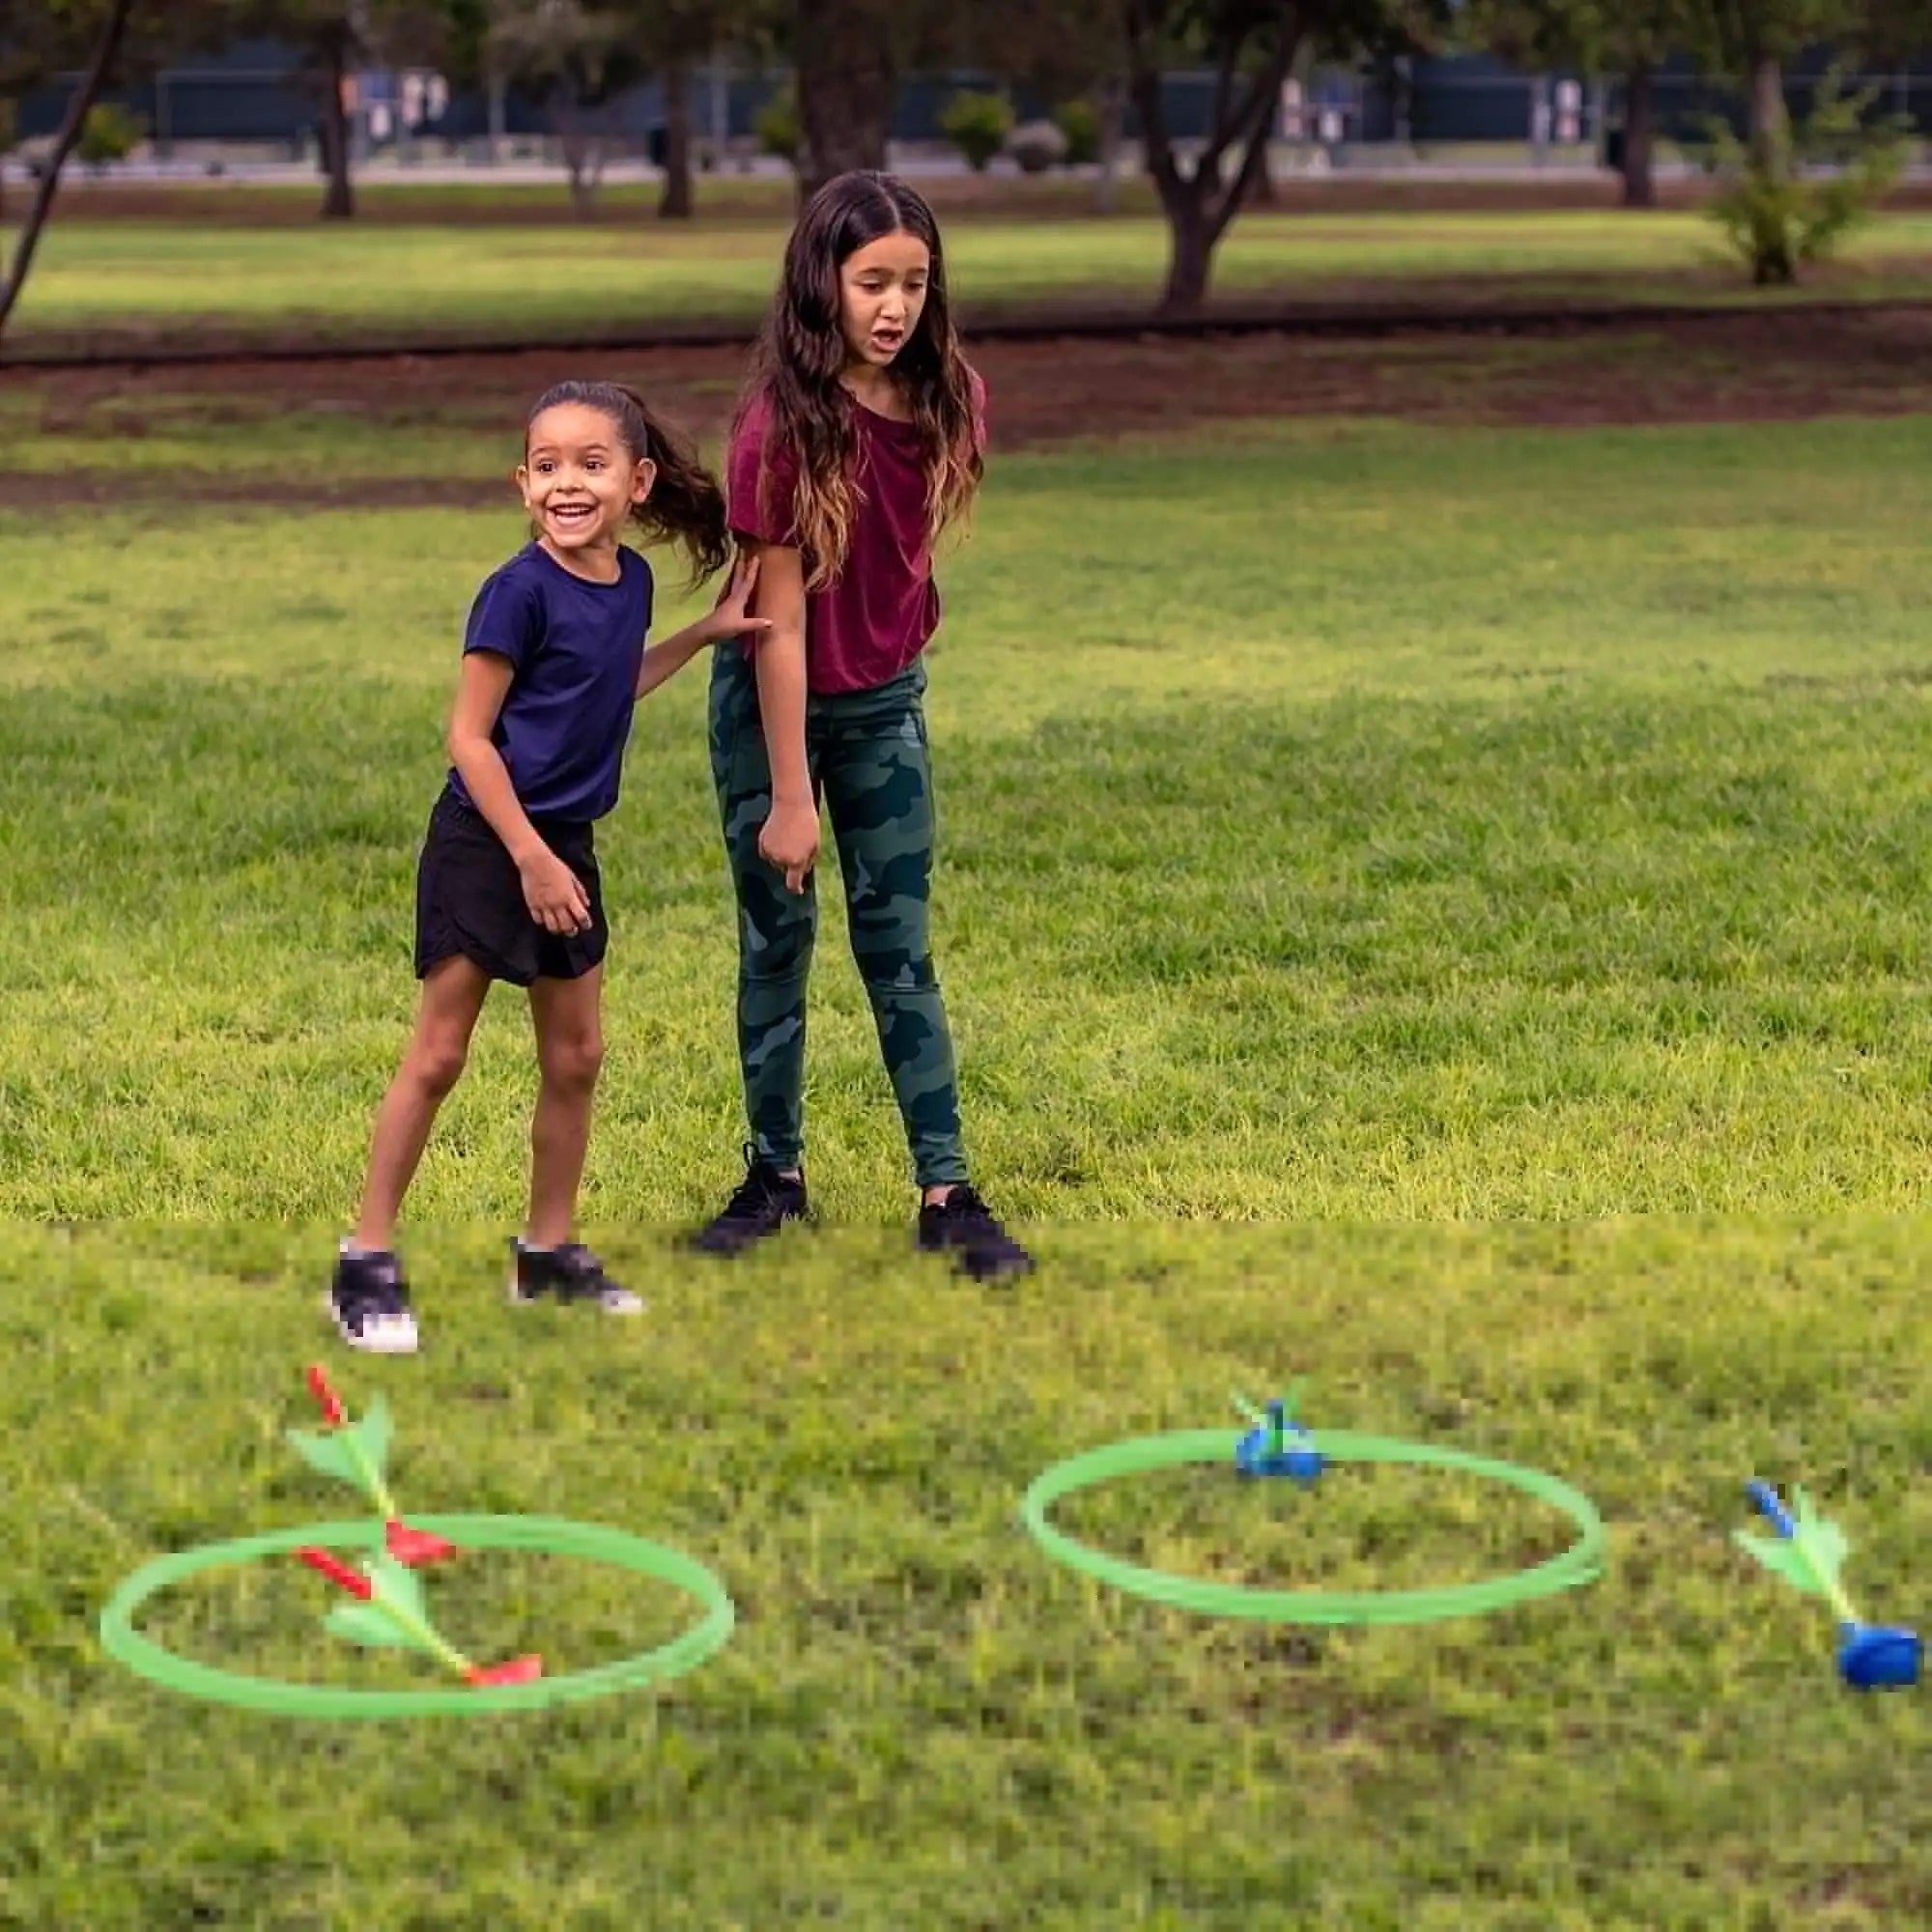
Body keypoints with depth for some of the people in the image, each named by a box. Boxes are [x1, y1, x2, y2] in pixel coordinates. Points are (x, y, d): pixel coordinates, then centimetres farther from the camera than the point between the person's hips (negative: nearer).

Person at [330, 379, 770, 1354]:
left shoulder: (631, 580, 3)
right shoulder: (521, 591, -18)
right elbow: (468, 735, -17)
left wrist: (704, 633, 16)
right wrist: (530, 856, -18)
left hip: (563, 847, 7)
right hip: (483, 843, -7)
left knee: (575, 1056, 11)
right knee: (437, 1054, -4)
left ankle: (548, 1252, 25)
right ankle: (366, 1262, 3)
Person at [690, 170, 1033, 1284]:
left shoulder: (948, 401, -11)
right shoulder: (786, 425, -23)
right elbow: (780, 619, -22)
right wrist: (789, 798, -21)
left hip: (886, 699, 3)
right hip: (775, 700, -3)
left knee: (901, 944, 4)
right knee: (779, 938, 7)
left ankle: (948, 1194, 5)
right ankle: (777, 1176, 19)